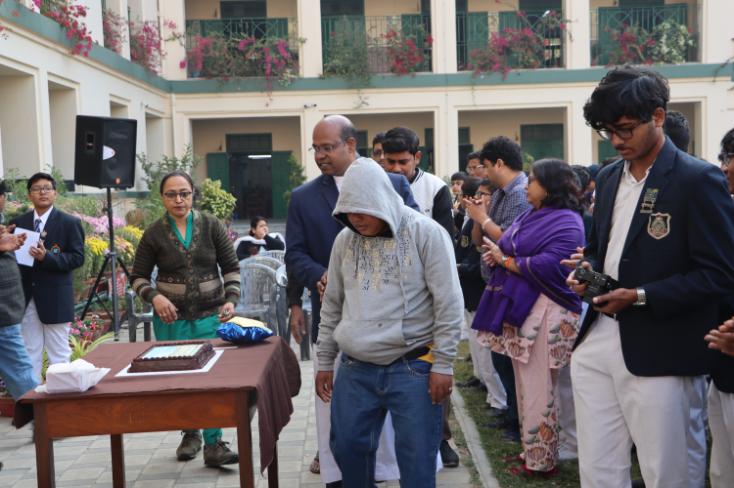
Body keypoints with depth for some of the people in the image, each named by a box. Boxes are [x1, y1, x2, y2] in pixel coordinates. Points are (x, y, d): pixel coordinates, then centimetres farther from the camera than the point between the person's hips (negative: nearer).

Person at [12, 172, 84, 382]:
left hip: (55, 298, -3)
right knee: (29, 353, 10)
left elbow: (77, 257, -9)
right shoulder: (18, 223, 10)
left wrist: (47, 257, -21)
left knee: (59, 354, 3)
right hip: (26, 297, 4)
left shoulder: (70, 223, -1)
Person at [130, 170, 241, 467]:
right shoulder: (154, 234, -1)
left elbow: (231, 268, 4)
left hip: (210, 315, -1)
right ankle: (190, 434, 28)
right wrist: (154, 297, -14)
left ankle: (213, 445, 2)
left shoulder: (211, 226, -1)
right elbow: (138, 277, 4)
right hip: (171, 318, 1)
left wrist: (231, 299, -9)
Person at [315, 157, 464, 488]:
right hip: (354, 367, 5)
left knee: (416, 457, 2)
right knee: (347, 447, 11)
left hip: (412, 367, -4)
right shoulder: (344, 240, 6)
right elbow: (332, 306, 14)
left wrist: (442, 364, -11)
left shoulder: (426, 233, -9)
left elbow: (449, 303, -9)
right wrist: (325, 362, 14)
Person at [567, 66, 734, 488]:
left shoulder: (698, 179, -10)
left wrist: (641, 297, -20)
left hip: (657, 352, -6)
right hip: (596, 342, 7)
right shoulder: (609, 177, 12)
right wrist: (588, 268, 0)